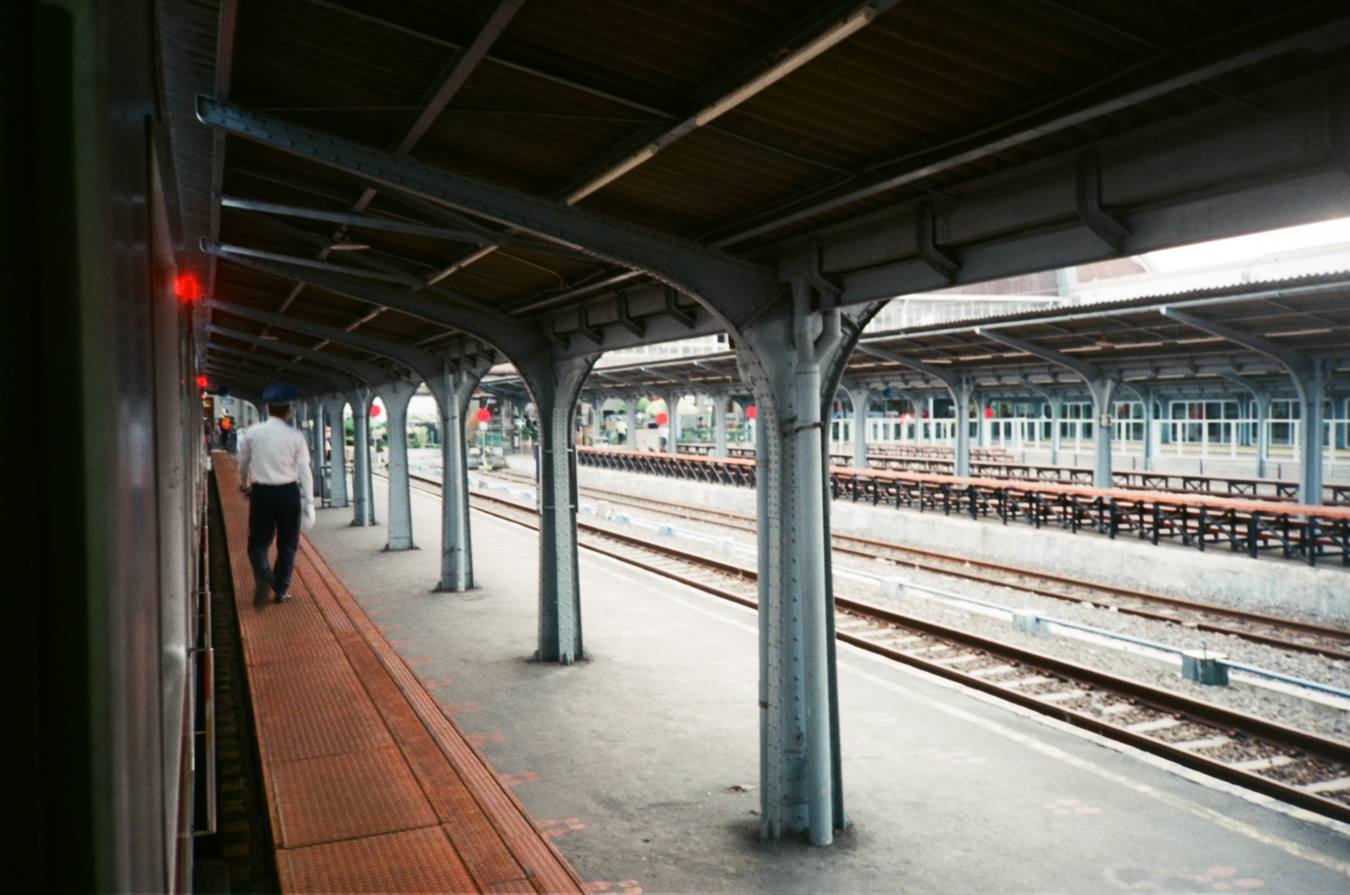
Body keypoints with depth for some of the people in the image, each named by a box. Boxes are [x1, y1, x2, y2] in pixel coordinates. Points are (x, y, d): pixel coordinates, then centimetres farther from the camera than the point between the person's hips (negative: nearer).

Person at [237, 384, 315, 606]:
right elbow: (304, 471, -8)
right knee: (287, 544, 13)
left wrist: (244, 483, 33)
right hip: (289, 492, -1)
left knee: (258, 541, 10)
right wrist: (309, 503, -3)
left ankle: (263, 576, -18)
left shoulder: (252, 433, -1)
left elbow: (243, 463, 12)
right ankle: (281, 590, 17)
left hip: (261, 492, 1)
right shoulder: (295, 435, -7)